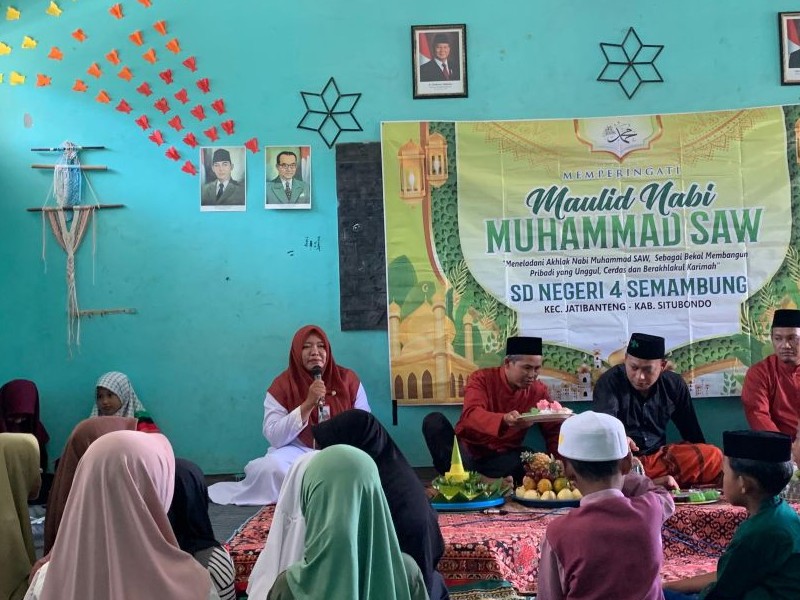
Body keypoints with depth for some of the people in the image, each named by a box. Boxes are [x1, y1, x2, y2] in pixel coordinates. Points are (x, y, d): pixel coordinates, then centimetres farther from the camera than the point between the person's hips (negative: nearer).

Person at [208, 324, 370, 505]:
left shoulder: (348, 379, 0)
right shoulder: (282, 385, -4)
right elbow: (274, 437, -15)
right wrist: (308, 404, -23)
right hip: (299, 451, -2)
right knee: (272, 466, -32)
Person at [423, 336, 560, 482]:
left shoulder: (539, 391, -3)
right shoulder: (481, 378, -12)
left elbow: (554, 431, 0)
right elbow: (471, 414, -30)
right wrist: (504, 420, -51)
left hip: (502, 456, 1)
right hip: (467, 449, -1)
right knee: (434, 421, -24)